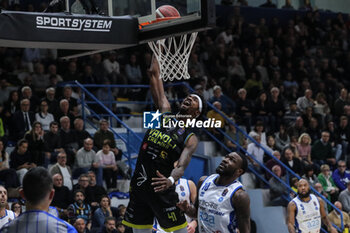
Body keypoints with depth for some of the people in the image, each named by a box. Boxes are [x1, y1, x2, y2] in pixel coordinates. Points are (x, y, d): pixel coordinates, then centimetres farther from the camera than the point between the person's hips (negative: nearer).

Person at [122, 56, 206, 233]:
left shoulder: (190, 139, -4)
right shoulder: (164, 113, 8)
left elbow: (181, 166, -21)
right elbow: (155, 76, 9)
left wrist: (171, 180, -42)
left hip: (161, 187, -5)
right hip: (139, 184, 5)